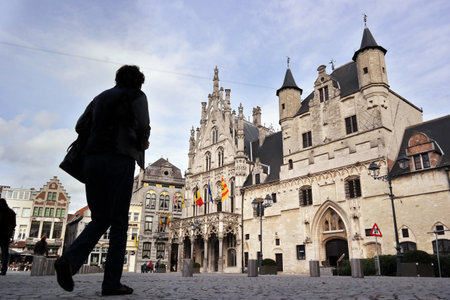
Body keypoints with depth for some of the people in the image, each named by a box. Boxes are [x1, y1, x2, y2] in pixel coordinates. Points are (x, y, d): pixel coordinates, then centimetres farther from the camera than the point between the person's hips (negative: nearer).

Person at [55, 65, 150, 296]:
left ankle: (70, 260, -12)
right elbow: (143, 127, -9)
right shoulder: (136, 96, 5)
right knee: (119, 223, -1)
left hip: (92, 160, 6)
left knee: (100, 219, 11)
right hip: (119, 160, -6)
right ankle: (111, 282, -2)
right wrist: (142, 144, 11)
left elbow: (80, 127, 20)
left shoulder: (101, 97, 24)